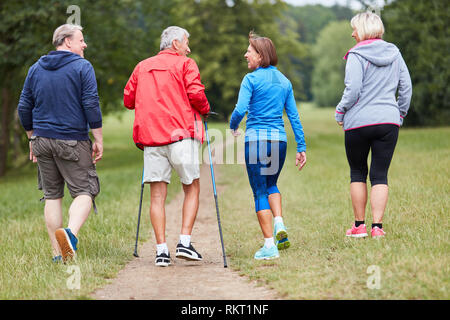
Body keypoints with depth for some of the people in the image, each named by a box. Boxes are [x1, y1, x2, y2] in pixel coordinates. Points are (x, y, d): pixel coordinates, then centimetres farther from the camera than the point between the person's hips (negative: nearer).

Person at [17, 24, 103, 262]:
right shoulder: (82, 67, -5)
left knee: (52, 195, 10)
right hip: (73, 142, -5)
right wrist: (98, 141, -6)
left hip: (43, 140, 5)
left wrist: (32, 139, 21)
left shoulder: (36, 69, 11)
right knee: (84, 192, 0)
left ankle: (58, 254, 9)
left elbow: (24, 107, 12)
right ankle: (71, 232, -28)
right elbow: (91, 105, -11)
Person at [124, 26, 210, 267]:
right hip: (181, 134, -4)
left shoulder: (142, 67, 18)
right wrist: (204, 110, 9)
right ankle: (184, 242, -3)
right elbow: (196, 94, -10)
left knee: (157, 195, 3)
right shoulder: (185, 64, 4)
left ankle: (161, 250, -3)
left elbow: (128, 99, 17)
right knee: (192, 188, 8)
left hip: (150, 137, 4)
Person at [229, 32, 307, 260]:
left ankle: (269, 245, -1)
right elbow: (294, 116, 11)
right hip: (279, 139, 5)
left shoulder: (251, 79, -5)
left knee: (260, 192, 2)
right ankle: (279, 225, 5)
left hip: (256, 139, -5)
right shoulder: (284, 81, 12)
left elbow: (240, 110, -13)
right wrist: (301, 147, 13)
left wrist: (233, 127, 8)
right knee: (271, 184, 26)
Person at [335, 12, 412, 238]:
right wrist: (400, 113, 20)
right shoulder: (394, 54, 8)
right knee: (380, 175, 5)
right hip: (389, 121, 4)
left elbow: (353, 90, -13)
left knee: (357, 173, 11)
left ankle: (359, 226, 14)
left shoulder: (357, 55, -7)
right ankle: (377, 226, -2)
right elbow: (406, 87, 10)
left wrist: (340, 113, 1)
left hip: (359, 122, -3)